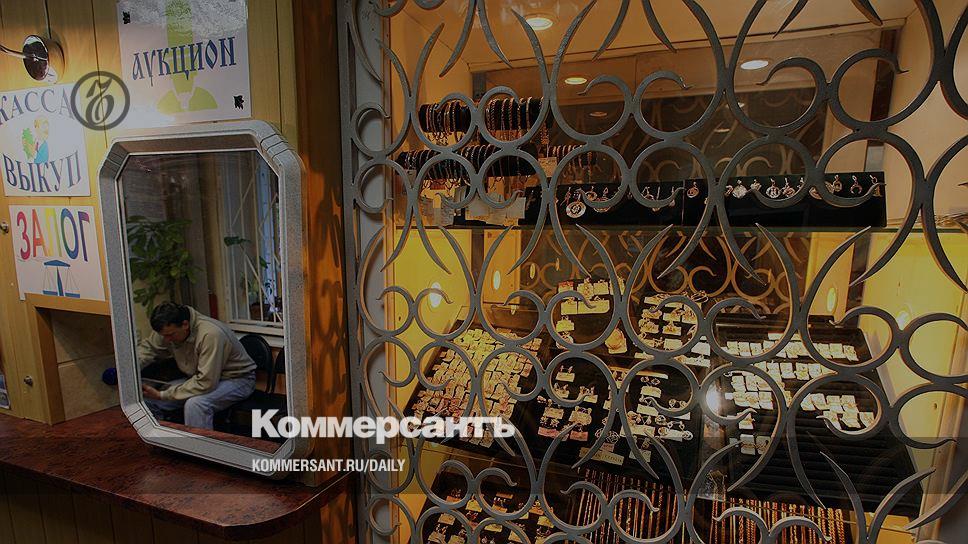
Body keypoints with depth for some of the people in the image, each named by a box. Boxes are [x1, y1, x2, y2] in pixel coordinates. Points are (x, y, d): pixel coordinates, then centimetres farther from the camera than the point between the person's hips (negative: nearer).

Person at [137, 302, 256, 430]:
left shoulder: (210, 334, -33)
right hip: (198, 377, 8)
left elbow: (205, 383, -32)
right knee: (147, 399, -4)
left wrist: (162, 395, -25)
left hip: (237, 378, -8)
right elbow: (147, 346, 10)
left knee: (194, 404, -34)